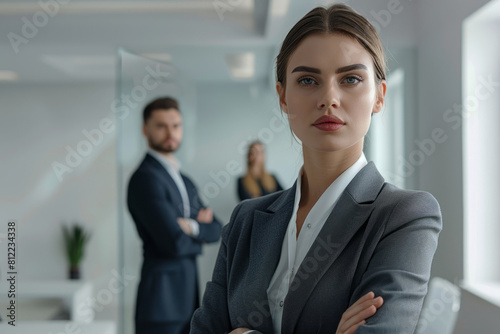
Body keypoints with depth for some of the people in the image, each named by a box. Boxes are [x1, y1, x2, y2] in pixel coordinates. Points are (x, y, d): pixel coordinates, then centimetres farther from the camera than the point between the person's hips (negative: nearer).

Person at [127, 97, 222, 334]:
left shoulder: (184, 181, 17)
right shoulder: (145, 177, -12)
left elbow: (215, 230, 10)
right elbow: (175, 242, -20)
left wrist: (193, 226, -11)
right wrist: (198, 237, 1)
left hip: (189, 296, 9)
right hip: (160, 298, -9)